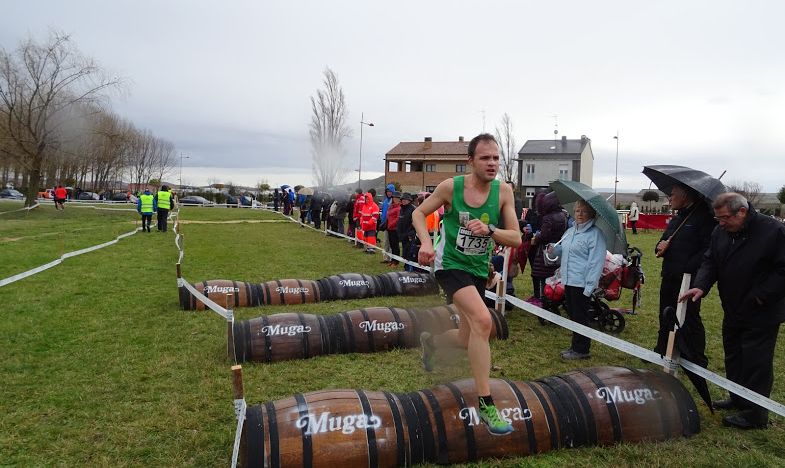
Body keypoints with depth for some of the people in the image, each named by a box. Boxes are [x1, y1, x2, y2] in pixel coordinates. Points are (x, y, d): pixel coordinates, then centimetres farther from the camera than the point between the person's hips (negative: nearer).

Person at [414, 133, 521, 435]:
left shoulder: (503, 192, -7)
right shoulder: (451, 187, -13)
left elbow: (516, 239, -8)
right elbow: (419, 212, 0)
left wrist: (489, 230, -27)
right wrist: (426, 242, -19)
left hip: (478, 270, 5)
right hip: (451, 264, -5)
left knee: (467, 340, 14)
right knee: (482, 320, -29)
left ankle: (431, 341, 49)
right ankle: (486, 404, -19)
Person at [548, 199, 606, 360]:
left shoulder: (595, 234, -12)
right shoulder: (570, 231, 13)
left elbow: (596, 262, -17)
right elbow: (563, 250, 25)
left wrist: (589, 287, -21)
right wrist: (554, 249, 1)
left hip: (582, 283, -8)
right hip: (568, 281, 8)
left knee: (580, 317, 1)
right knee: (572, 315, 16)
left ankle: (581, 350, 13)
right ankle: (575, 346, 29)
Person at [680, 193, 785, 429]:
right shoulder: (720, 232, 1)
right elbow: (710, 261, 3)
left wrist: (761, 296, -18)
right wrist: (701, 286, -15)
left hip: (761, 314, -7)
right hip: (733, 310, 7)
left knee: (756, 363, -1)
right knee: (733, 357, 18)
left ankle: (755, 414, 9)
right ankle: (738, 400, 34)